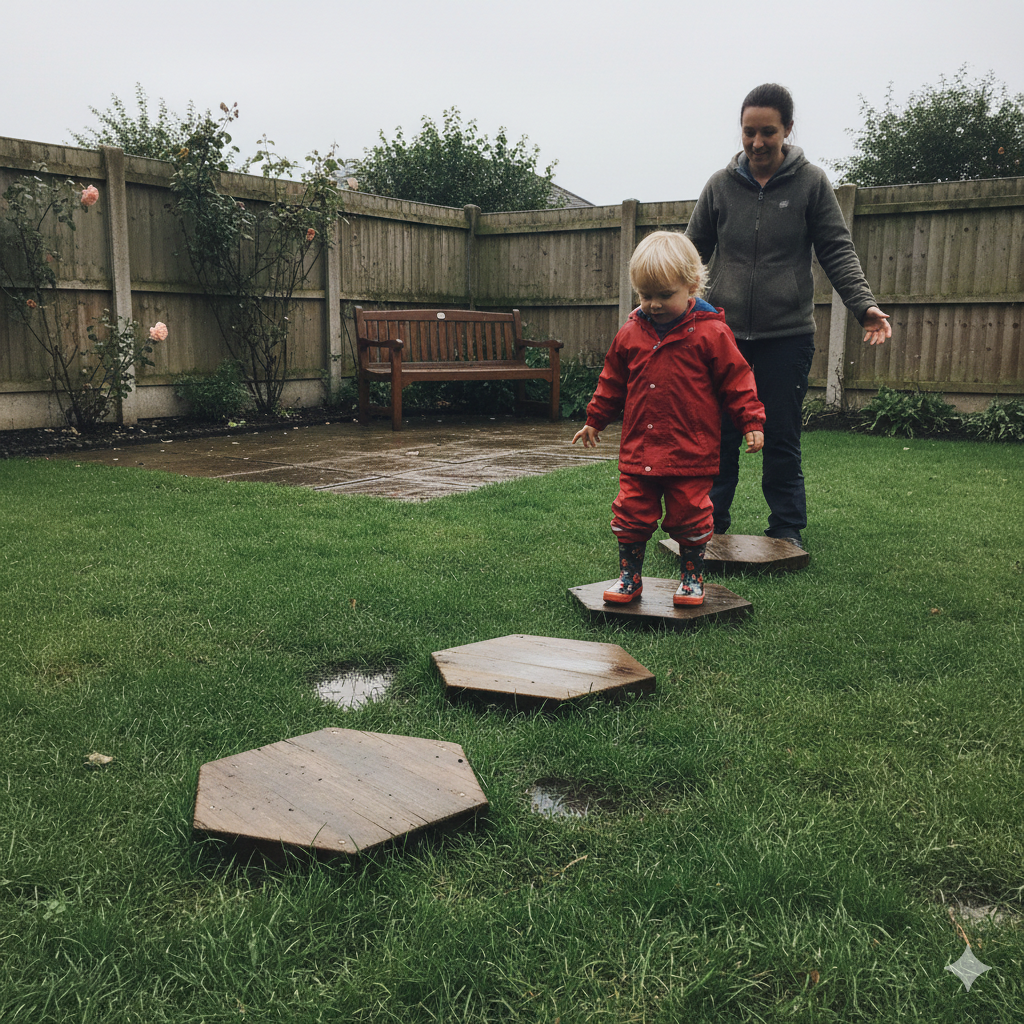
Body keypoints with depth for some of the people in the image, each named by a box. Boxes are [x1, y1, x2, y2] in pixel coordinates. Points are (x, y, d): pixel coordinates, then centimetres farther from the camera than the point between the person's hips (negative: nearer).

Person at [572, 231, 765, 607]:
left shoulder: (710, 333, -6)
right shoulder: (630, 334, 6)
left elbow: (737, 380, -1)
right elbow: (611, 383, 18)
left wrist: (752, 422, -6)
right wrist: (595, 420, 23)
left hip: (691, 453, -3)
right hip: (638, 450, 3)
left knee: (690, 519, 7)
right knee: (631, 516, 7)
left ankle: (692, 578, 25)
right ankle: (629, 576, 23)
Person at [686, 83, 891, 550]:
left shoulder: (811, 183, 3)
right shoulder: (721, 184, 7)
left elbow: (838, 252, 2)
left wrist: (864, 305, -12)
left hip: (787, 335, -1)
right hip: (724, 334, 2)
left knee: (781, 440, 2)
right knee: (718, 437, 4)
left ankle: (787, 533, 13)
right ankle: (708, 527, 15)